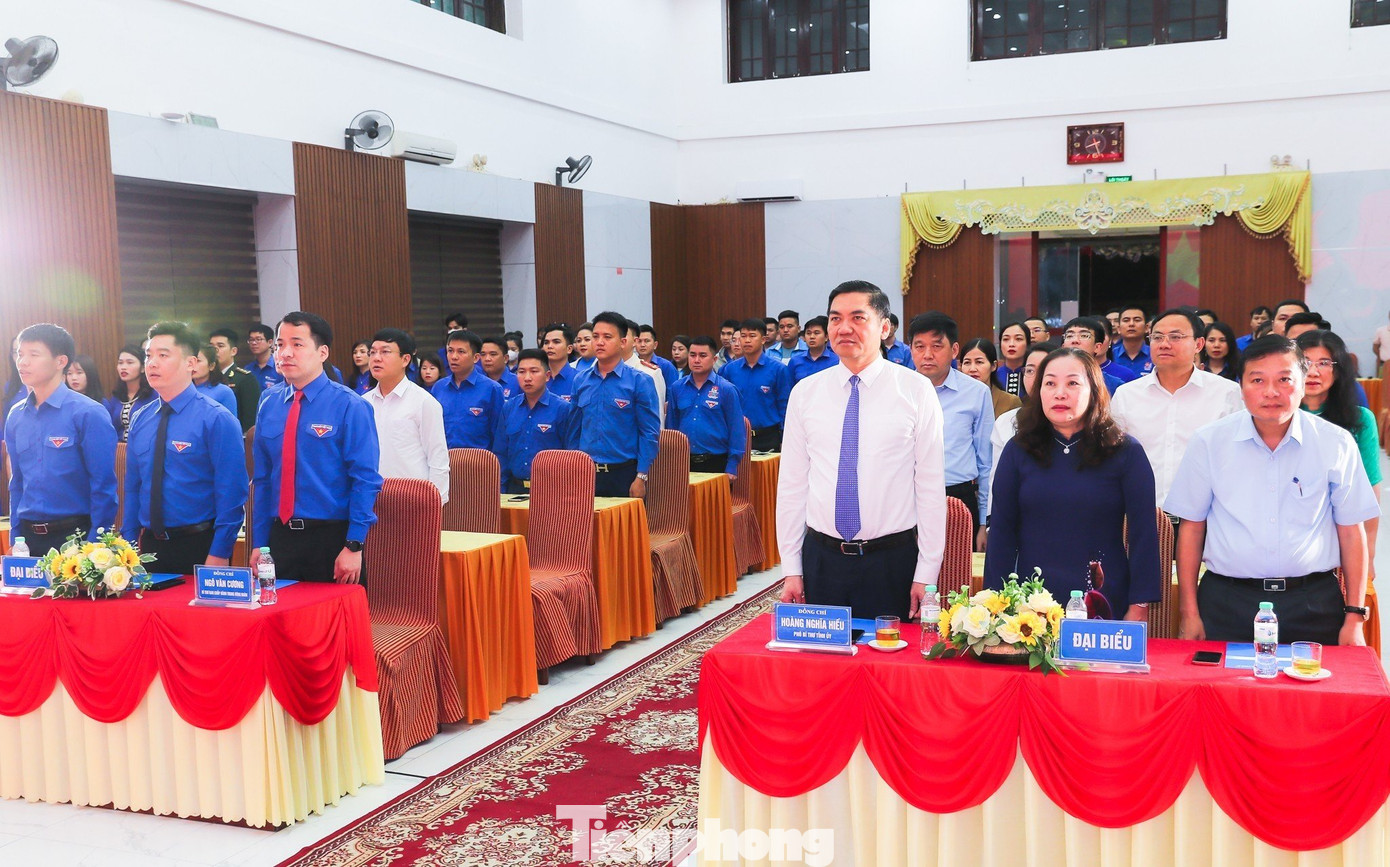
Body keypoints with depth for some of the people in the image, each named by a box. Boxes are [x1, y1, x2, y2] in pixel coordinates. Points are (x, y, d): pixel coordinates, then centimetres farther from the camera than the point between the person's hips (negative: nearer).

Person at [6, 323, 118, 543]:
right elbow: (17, 483, 13)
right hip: (28, 536, 5)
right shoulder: (15, 416, 6)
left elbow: (103, 486, -13)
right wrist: (15, 539, 10)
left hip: (76, 535, -5)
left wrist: (95, 548, -13)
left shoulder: (88, 414, -12)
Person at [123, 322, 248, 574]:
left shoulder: (217, 420, -11)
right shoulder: (140, 421, 7)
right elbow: (132, 487, 13)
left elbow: (231, 494, -14)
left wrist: (219, 554, -17)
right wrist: (128, 545, 8)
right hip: (150, 545, 5)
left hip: (200, 546, -5)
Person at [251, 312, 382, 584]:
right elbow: (262, 479, 11)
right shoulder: (269, 405, 7)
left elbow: (366, 480, -11)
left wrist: (353, 547, -16)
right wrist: (258, 544, 8)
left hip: (332, 539, -4)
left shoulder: (349, 406, -8)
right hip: (280, 537, 4)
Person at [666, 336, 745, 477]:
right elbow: (671, 426, 11)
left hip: (717, 463, -3)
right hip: (684, 463, 3)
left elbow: (737, 430, -5)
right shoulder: (677, 388, 6)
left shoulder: (726, 389, -5)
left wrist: (732, 468, -9)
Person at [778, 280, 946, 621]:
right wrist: (791, 570, 3)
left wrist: (926, 575, -6)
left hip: (892, 562, -2)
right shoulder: (805, 394, 4)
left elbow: (931, 486, -4)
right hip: (821, 557, 2)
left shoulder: (917, 391, -3)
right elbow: (792, 484, 6)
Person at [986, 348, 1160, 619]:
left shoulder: (1126, 452, -1)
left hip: (1105, 606, -1)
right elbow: (1001, 531, 2)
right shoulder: (1018, 451, 3)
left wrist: (1139, 607, -6)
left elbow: (1143, 534, -1)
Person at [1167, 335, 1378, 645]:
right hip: (1227, 603, 0)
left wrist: (1355, 616, 3)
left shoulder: (1336, 444, 1)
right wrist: (1189, 613, 1)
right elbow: (1191, 527, 4)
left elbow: (1351, 531, 5)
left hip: (1314, 605, 1)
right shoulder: (1208, 442, 0)